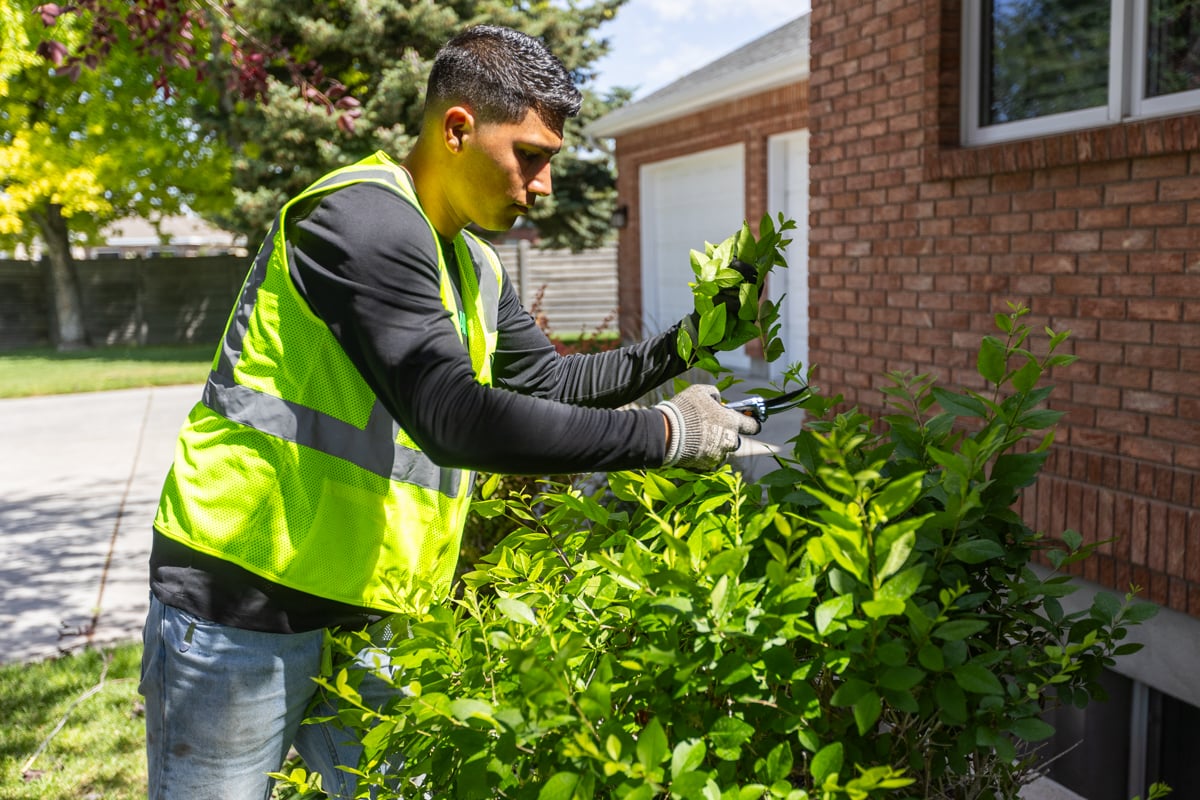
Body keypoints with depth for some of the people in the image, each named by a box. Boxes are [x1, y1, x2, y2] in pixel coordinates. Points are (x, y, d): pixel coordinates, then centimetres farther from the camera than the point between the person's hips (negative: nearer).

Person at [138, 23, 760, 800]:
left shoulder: (475, 268, 10)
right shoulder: (363, 218, -20)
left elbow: (552, 382, 19)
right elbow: (458, 423, -29)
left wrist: (681, 346, 5)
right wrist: (665, 433, -23)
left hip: (364, 611, 8)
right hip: (242, 610, -8)